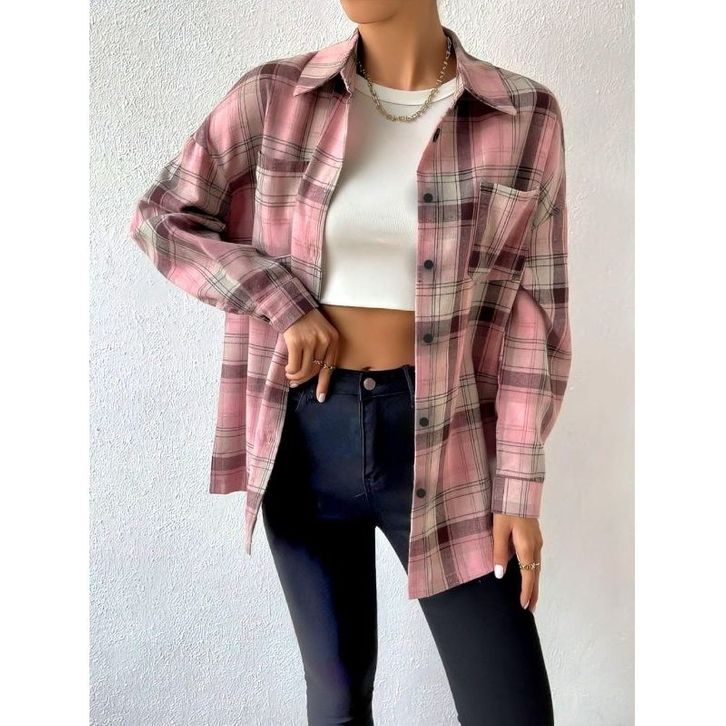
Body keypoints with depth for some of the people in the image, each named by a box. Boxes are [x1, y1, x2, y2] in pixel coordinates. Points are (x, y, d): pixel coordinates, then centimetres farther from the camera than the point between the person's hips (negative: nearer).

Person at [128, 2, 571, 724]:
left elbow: (533, 314, -1)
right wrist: (281, 302, -8)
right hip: (304, 434, 1)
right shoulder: (274, 95, -1)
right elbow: (158, 218, 6)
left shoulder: (524, 116, -2)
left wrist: (518, 487, -5)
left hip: (440, 435, 0)